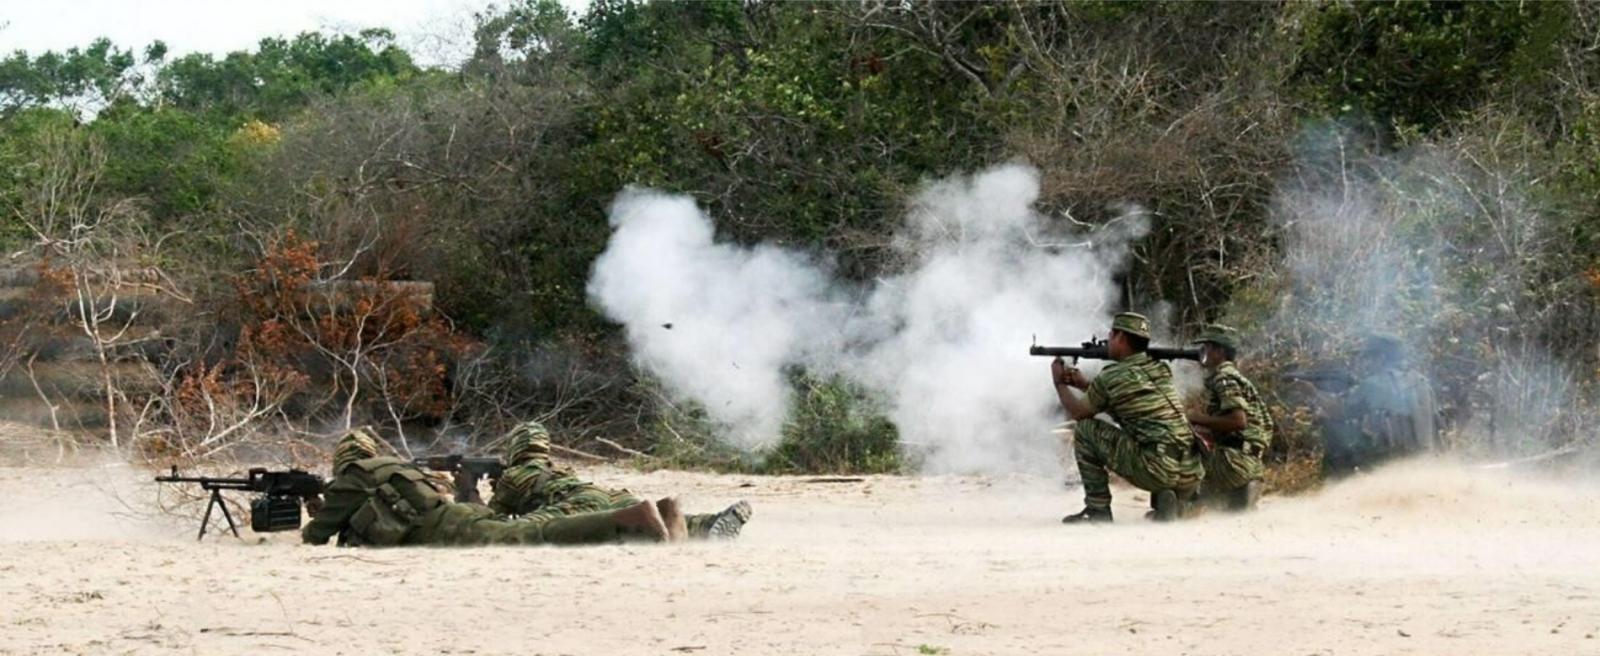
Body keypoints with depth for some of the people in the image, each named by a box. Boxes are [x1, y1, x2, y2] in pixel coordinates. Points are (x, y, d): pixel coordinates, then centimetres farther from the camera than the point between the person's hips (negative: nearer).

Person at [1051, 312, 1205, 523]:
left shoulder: (1111, 377, -3)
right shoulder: (1161, 370, 16)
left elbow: (1079, 413, 14)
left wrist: (1059, 383, 30)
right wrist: (1083, 384, 32)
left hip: (1157, 472, -7)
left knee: (1084, 429, 6)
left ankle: (1097, 509, 8)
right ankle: (1164, 502, 11)